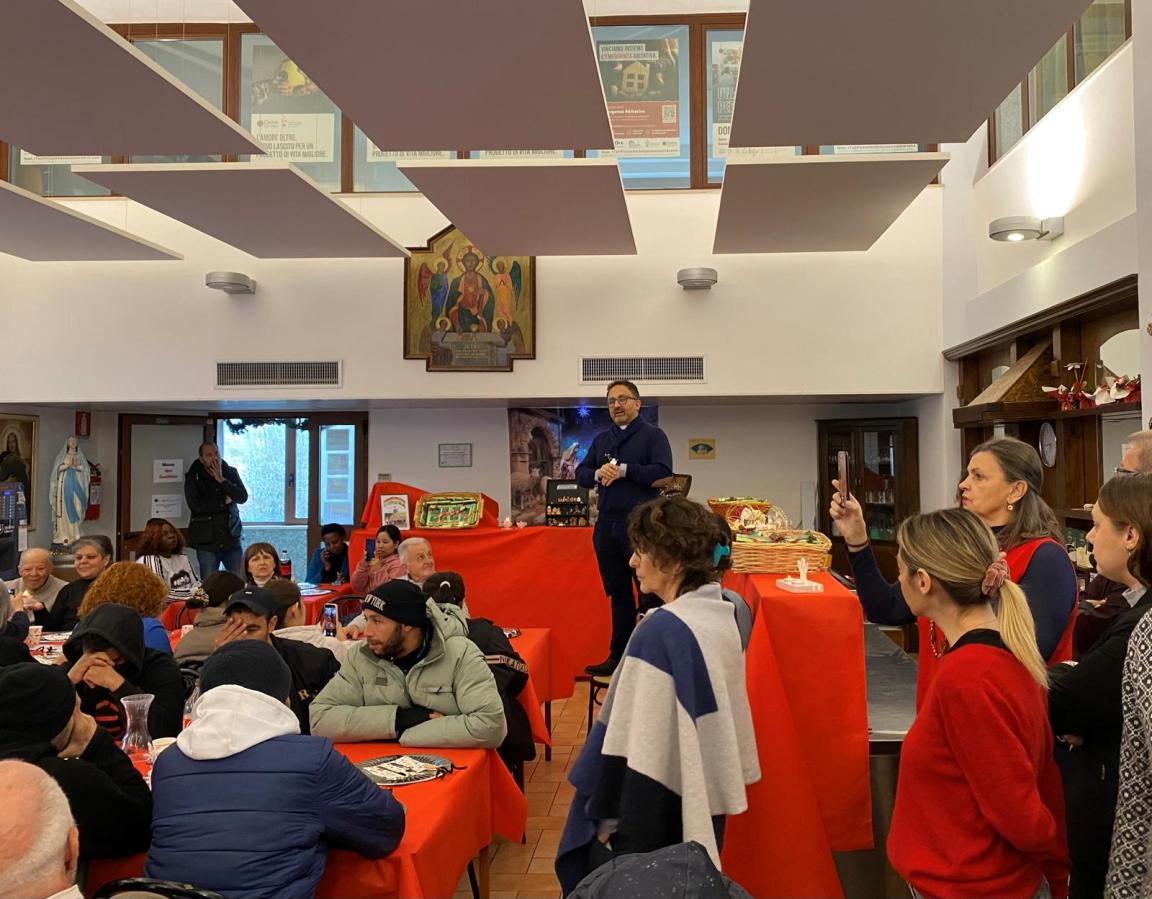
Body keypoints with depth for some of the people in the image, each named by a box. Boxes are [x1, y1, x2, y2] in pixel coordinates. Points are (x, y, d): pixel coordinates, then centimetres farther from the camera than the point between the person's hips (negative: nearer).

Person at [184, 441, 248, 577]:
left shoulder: (231, 472, 6)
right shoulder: (193, 477, -1)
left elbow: (243, 497, -6)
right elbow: (194, 505, -14)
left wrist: (221, 480, -14)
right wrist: (224, 502, -7)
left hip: (231, 539, 2)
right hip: (206, 541, -2)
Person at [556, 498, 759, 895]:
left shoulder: (662, 630, -25)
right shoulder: (721, 615, 0)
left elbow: (639, 741, -22)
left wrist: (609, 818, -11)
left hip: (657, 809, -8)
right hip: (701, 801, 8)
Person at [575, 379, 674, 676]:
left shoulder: (653, 435, 0)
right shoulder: (600, 440, 17)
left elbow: (663, 472, -14)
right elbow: (580, 473, 13)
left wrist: (624, 470, -14)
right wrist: (598, 473, -8)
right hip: (606, 525, 6)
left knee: (650, 595, -2)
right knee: (618, 594, 13)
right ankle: (618, 656, 21)